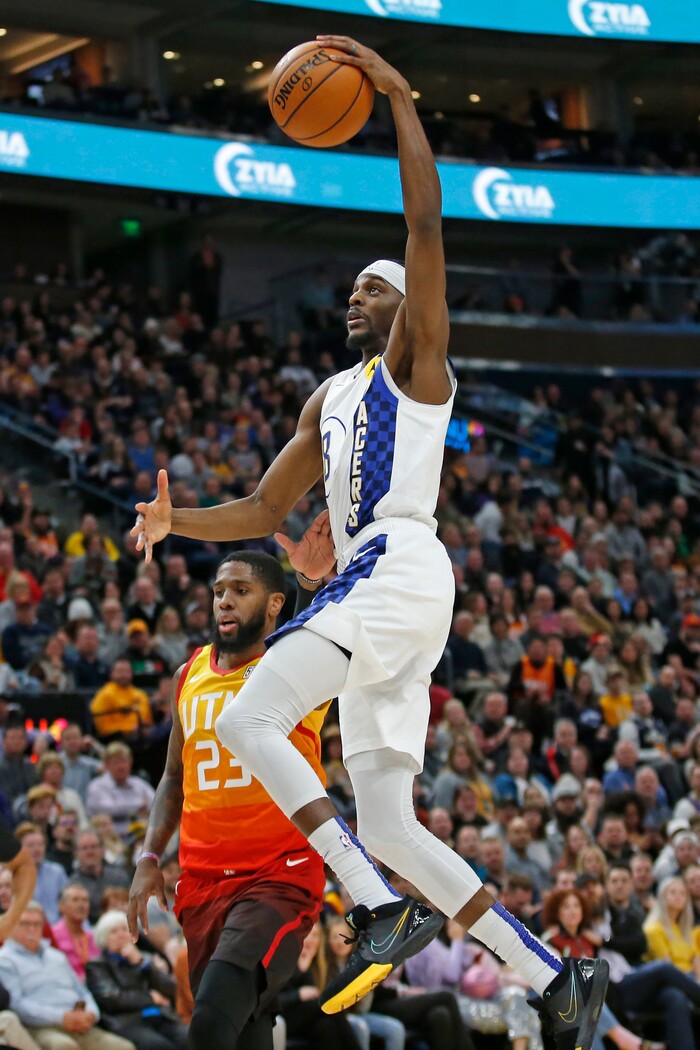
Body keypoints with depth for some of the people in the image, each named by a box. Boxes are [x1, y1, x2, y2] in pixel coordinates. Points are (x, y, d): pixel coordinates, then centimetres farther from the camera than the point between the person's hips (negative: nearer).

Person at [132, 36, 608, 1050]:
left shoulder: (417, 360, 6)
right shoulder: (329, 401, 28)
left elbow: (426, 226, -8)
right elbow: (265, 510, 30)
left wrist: (400, 98, -11)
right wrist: (179, 521, 13)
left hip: (399, 566, -9)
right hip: (367, 586, 9)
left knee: (248, 720, -22)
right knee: (387, 824, 2)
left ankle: (383, 908, -28)